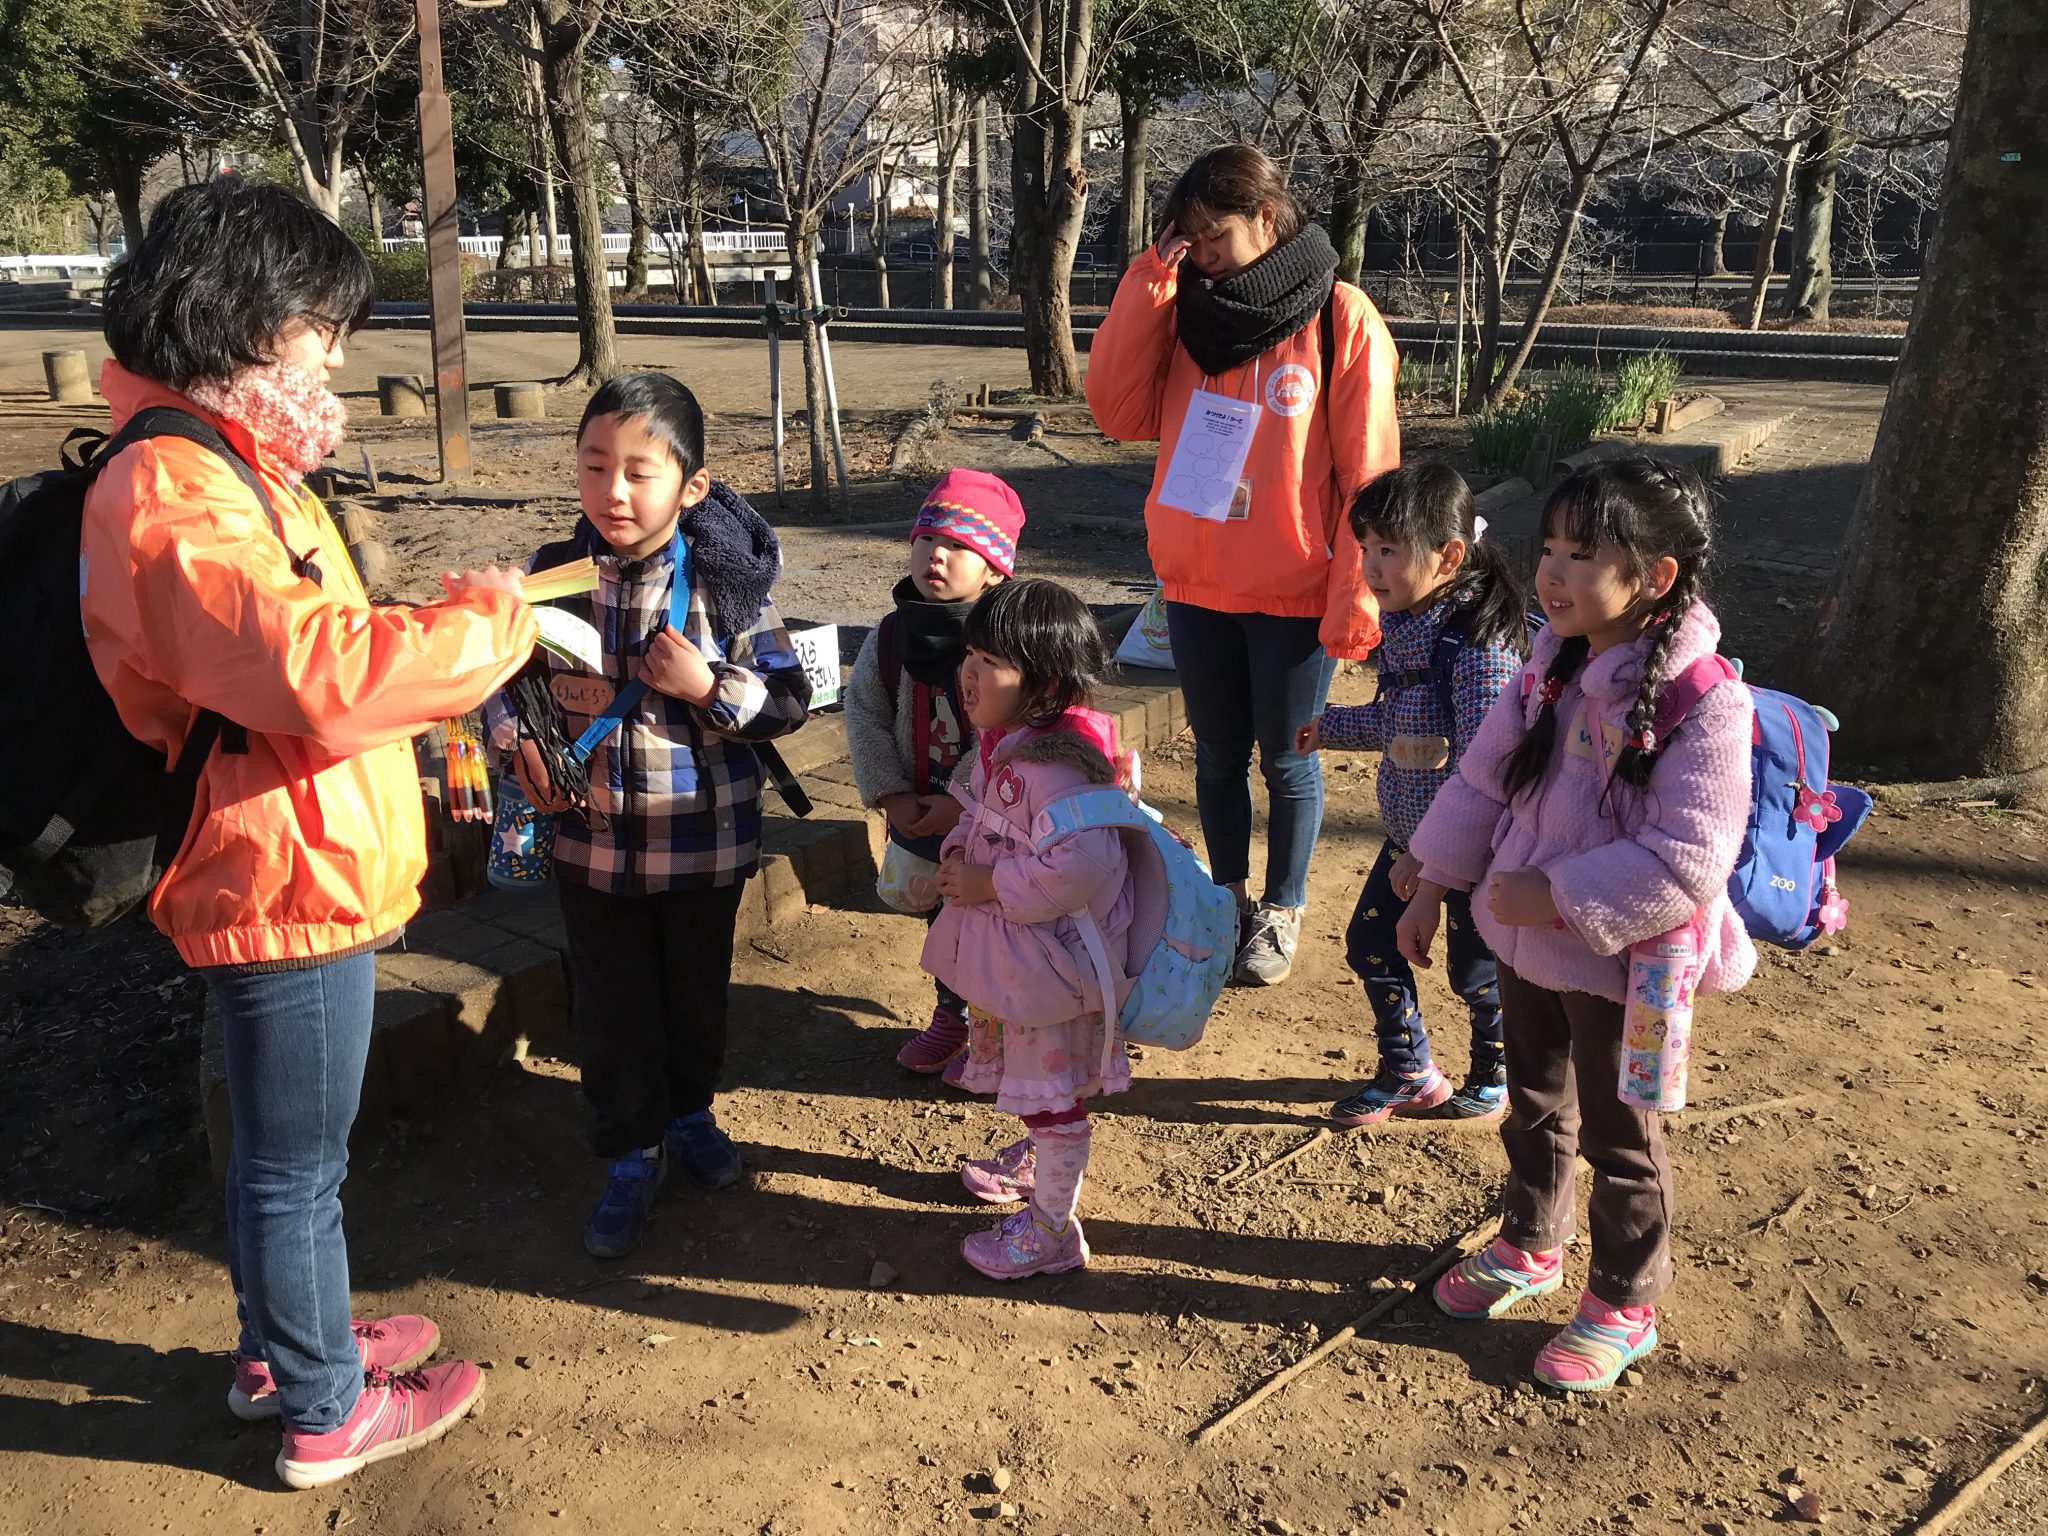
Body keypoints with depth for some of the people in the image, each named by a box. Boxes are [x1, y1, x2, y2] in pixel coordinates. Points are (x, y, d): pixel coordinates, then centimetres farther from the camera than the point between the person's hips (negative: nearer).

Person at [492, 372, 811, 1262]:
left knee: (697, 989, 19)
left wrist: (709, 688, -24)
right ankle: (633, 1153, 32)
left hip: (704, 837, -1)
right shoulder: (552, 574, -8)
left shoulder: (723, 580, -14)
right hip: (592, 837, 1)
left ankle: (690, 1113, 45)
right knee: (611, 1007, 12)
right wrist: (518, 741, -11)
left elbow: (789, 702, -8)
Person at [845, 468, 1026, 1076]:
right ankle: (953, 1015, 43)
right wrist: (891, 796, -9)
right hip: (919, 820, 5)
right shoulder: (892, 634, -3)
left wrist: (961, 803, -23)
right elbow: (863, 712, 0)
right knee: (942, 920, 22)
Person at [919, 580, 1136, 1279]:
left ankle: (1052, 1228, 21)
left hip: (1052, 955, -10)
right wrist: (958, 855, 1)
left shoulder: (1056, 767, -30)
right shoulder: (1000, 742, 1)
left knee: (1050, 1084, 5)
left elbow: (1079, 864, -39)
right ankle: (1033, 1158, 54)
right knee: (1018, 1060, 29)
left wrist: (987, 885, -28)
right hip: (1008, 949, 10)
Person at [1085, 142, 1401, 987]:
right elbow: (1118, 410, -5)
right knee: (1218, 756, 16)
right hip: (1197, 585, 4)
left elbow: (1369, 472, -10)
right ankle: (1228, 896, 34)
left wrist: (1356, 601, -14)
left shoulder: (1340, 319, -8)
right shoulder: (1186, 313, 5)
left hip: (1295, 594, -4)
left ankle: (1282, 910, 28)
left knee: (1285, 761, 10)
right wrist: (1150, 284, -10)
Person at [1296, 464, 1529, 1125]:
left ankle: (1496, 1073, 38)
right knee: (1370, 945, 13)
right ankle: (1411, 1077, 31)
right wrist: (1327, 727, 19)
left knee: (1475, 970, 11)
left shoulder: (1478, 644, -27)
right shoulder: (1404, 626, 1)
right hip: (1409, 834, 8)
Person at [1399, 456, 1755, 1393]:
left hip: (1619, 959, -6)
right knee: (1535, 1106, 25)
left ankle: (1622, 1307, 35)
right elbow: (1485, 777, 5)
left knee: (1618, 1138, 14)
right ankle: (1529, 1248, 49)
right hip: (1526, 937, 6)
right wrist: (1433, 887, 6)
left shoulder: (1704, 702, -25)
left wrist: (1556, 895, -25)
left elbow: (1685, 863, -28)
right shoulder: (1554, 662, -4)